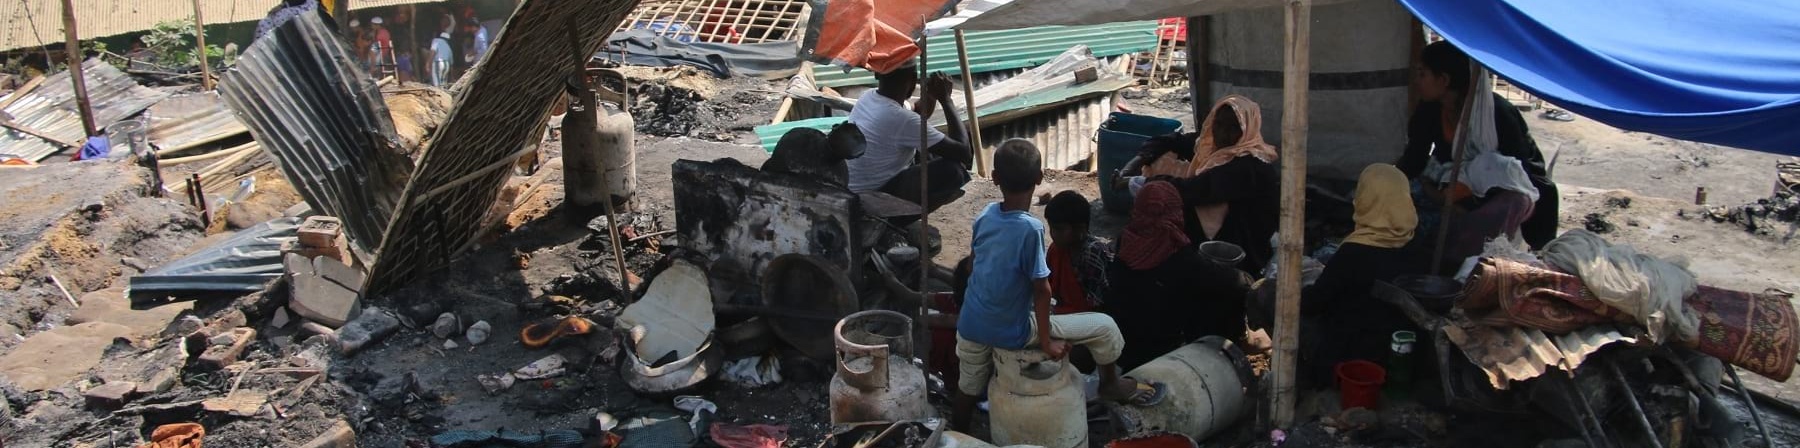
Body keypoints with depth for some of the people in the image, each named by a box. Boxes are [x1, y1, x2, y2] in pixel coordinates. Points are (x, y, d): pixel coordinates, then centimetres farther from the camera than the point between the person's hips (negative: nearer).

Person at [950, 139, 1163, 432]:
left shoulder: (986, 215, -6)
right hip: (1011, 332, -6)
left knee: (968, 390, 29)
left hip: (970, 327, 6)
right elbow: (1041, 289, -20)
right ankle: (1111, 384, 31)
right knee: (1104, 327, 8)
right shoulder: (1030, 228, -25)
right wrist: (1047, 342, -10)